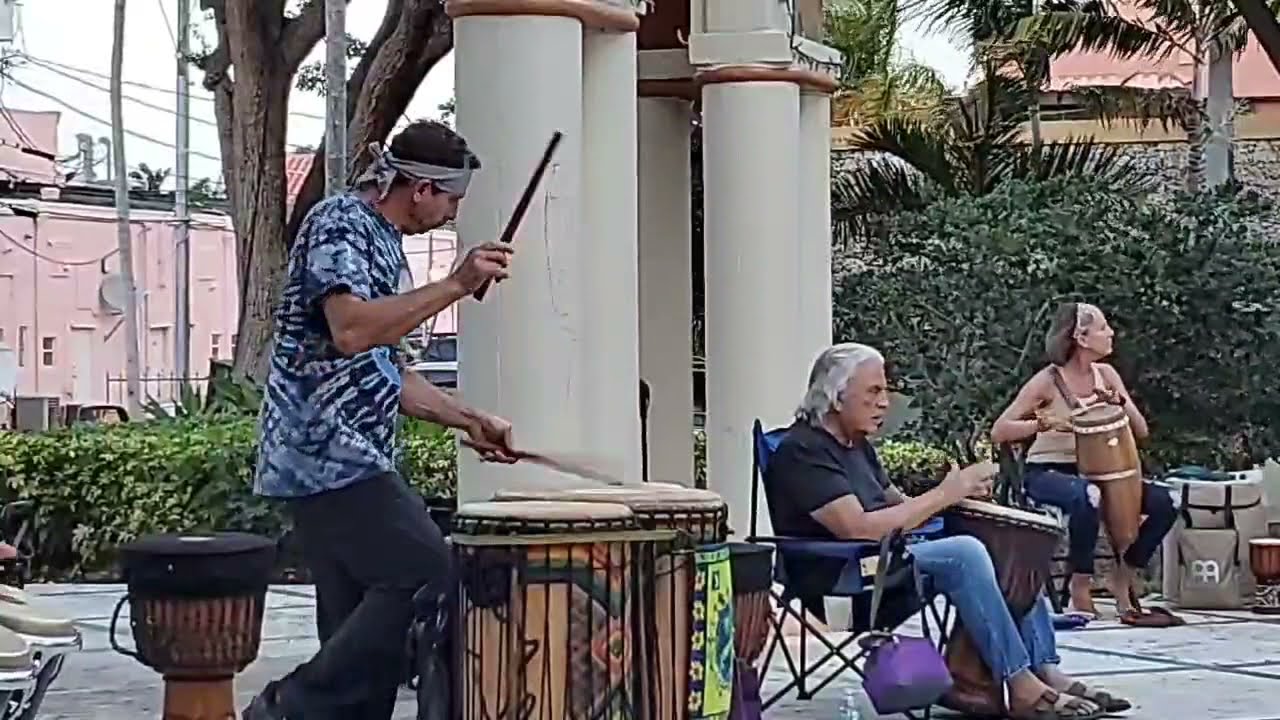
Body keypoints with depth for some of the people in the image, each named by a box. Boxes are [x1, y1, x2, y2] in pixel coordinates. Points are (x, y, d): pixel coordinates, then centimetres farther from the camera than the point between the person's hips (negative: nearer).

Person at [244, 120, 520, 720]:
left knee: (360, 617, 7)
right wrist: (455, 284, -22)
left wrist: (468, 420, 21)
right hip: (328, 453, -10)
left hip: (347, 459, 10)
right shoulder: (339, 224, -9)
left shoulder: (383, 242, 22)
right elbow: (351, 331, -25)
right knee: (427, 579, -14)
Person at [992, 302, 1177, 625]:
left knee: (1161, 503, -16)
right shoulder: (1048, 381, -11)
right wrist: (1045, 422, -28)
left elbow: (1140, 432, 4)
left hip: (1093, 470, 6)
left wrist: (1120, 403, -15)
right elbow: (998, 432, -13)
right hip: (1047, 473, -6)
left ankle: (1124, 576, 4)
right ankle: (1080, 588, -21)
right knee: (1086, 497, -40)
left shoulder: (1105, 375, 5)